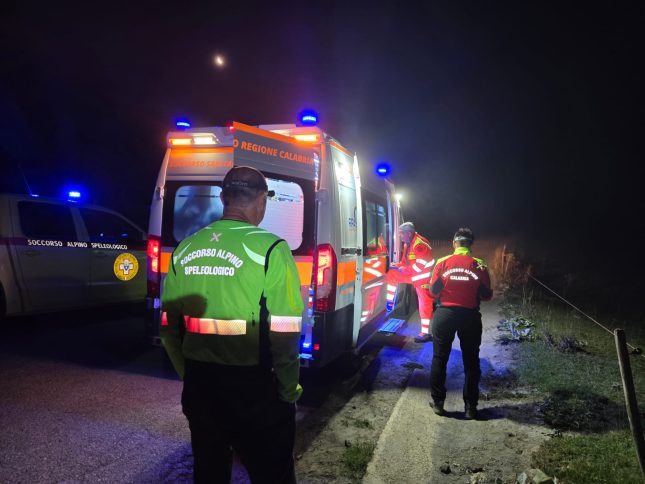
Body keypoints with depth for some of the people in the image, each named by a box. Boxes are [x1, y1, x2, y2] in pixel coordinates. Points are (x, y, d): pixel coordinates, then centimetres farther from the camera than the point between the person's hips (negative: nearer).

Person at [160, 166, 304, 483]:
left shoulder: (184, 249, 1)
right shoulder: (269, 248, -16)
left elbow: (169, 329, 8)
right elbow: (284, 337, -17)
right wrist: (288, 392, -2)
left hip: (199, 387, 5)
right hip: (255, 390, -5)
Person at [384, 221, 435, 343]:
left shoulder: (420, 244, -23)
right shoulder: (407, 244, 8)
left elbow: (420, 265, -26)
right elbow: (406, 262, 16)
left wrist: (403, 270, -19)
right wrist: (398, 266, -4)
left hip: (423, 277, -9)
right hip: (413, 275, 9)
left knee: (424, 304, -5)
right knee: (392, 274, 7)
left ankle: (425, 333, 0)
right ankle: (389, 302, 12)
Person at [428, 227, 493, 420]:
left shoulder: (443, 263, -5)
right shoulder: (480, 265, -4)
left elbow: (433, 290, -3)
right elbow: (486, 295, -2)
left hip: (444, 314, 0)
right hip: (470, 316, 1)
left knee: (439, 359, 13)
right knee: (471, 362, 13)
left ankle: (438, 402, 18)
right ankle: (470, 406, 18)